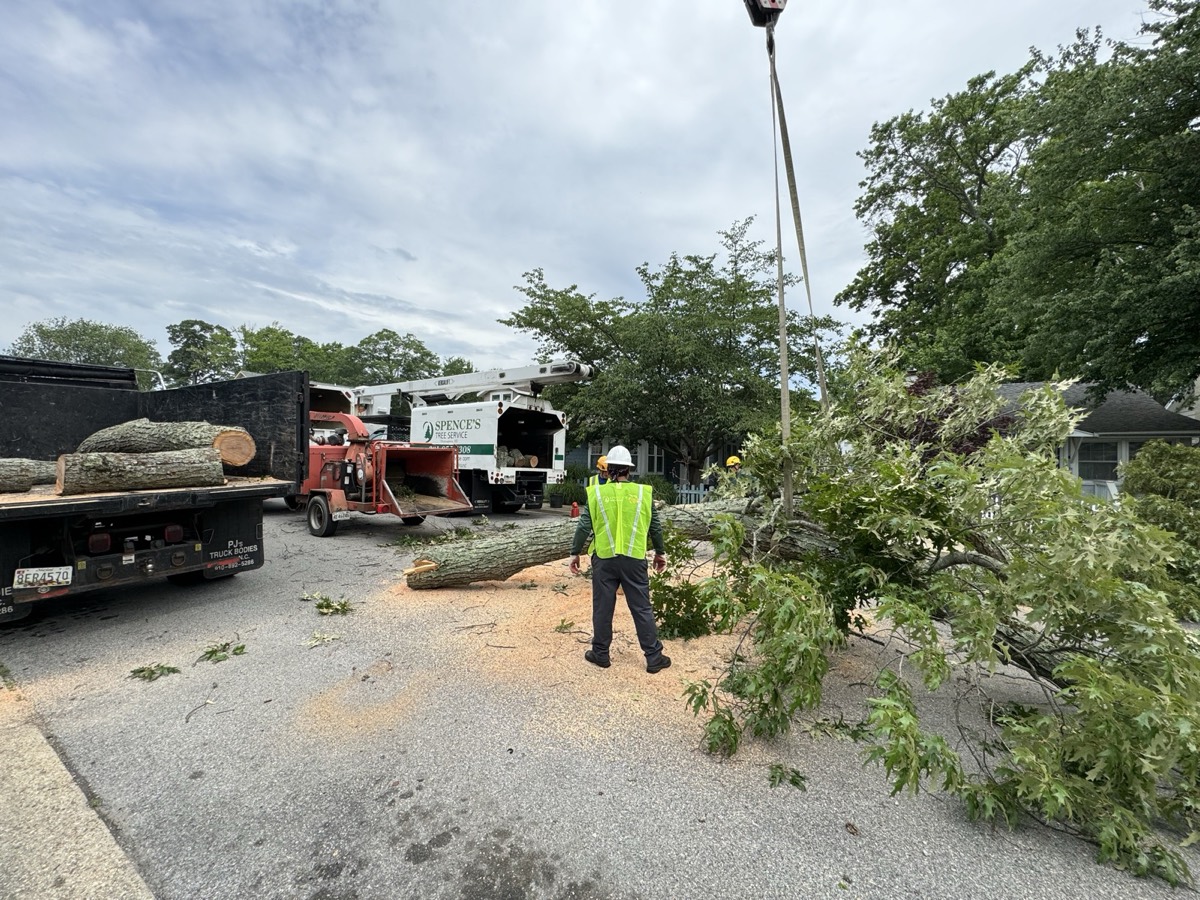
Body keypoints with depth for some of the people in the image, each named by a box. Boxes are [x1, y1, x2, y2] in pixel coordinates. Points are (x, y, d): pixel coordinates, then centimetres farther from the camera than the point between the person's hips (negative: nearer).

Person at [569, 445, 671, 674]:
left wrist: (575, 552, 10)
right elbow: (655, 527, 6)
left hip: (604, 558, 0)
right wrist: (660, 552, 19)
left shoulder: (596, 492, -3)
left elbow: (584, 527, -2)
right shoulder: (643, 492, -1)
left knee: (602, 607, 13)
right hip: (634, 559, 1)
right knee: (642, 608, 10)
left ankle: (600, 654, 25)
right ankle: (654, 657, 18)